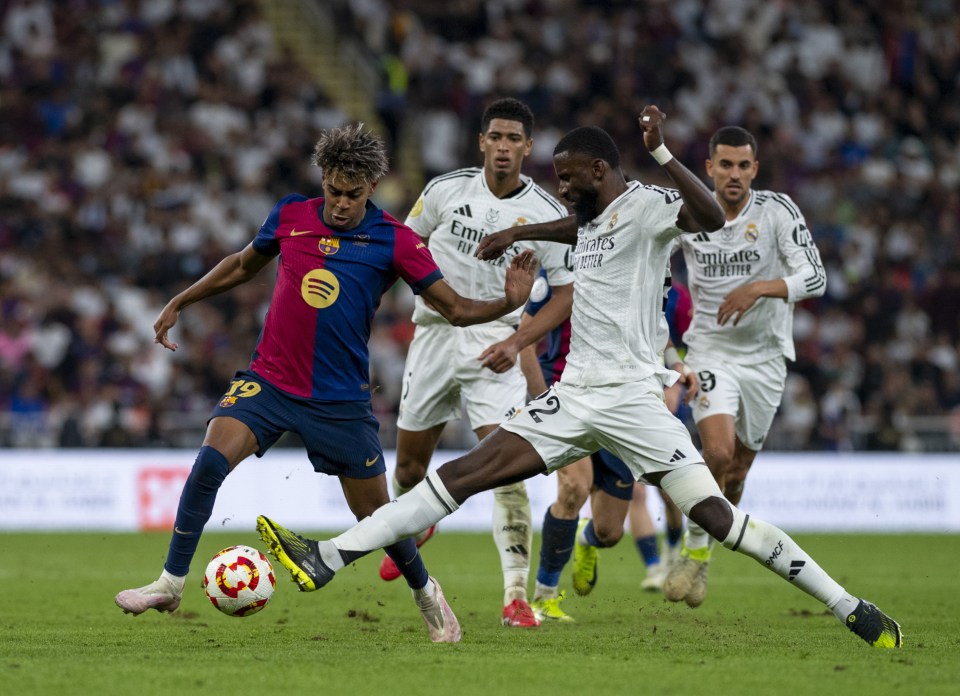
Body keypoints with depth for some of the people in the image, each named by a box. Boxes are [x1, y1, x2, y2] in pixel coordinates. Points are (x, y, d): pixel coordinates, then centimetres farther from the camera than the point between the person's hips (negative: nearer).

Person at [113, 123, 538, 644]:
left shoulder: (394, 242, -6)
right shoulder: (290, 216, 1)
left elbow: (455, 309, -6)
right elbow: (243, 265, 20)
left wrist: (507, 303, -24)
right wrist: (180, 302, 21)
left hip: (341, 400, -1)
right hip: (267, 381, 1)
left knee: (374, 512, 5)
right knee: (211, 461, -22)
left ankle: (425, 592, 34)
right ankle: (171, 583, -11)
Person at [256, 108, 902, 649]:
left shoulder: (644, 206, -7)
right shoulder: (596, 217, 19)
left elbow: (711, 216, -29)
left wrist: (661, 152, -32)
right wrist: (521, 232, 49)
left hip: (630, 394, -8)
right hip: (576, 393, 8)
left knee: (718, 517, -15)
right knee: (465, 472, -2)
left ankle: (848, 606, -6)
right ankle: (328, 558, -7)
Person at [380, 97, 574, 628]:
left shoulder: (547, 214, -7)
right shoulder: (446, 190, -2)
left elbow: (567, 292, -3)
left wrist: (517, 341, -15)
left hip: (495, 348, -2)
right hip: (434, 335, 3)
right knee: (410, 459, 14)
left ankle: (516, 595, -19)